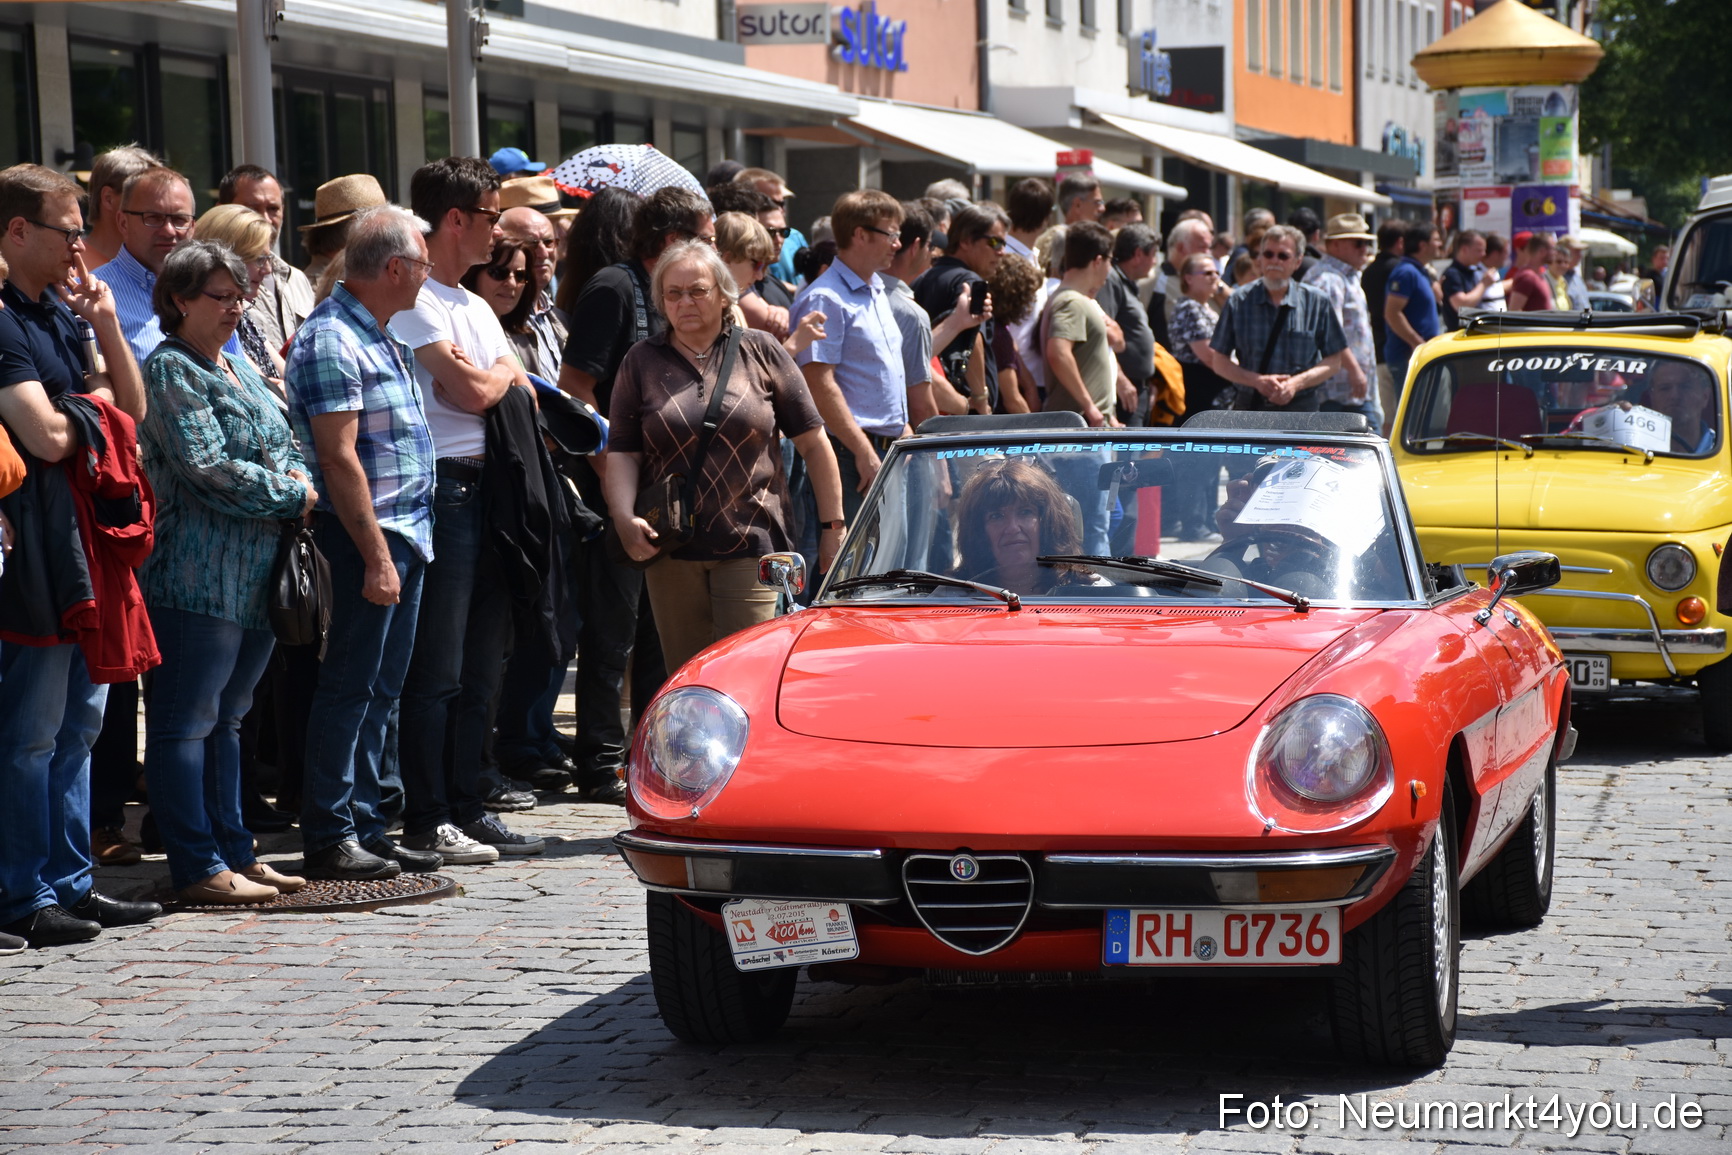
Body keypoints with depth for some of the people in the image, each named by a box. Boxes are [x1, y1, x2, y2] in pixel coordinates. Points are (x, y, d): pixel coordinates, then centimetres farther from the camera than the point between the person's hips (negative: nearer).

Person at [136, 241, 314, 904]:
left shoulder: (239, 368, 19)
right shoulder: (172, 369, -9)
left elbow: (284, 448, 22)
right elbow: (209, 469, -17)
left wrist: (301, 487, -1)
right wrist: (293, 496, -9)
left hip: (254, 572, 9)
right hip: (196, 572, -9)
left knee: (225, 717, 14)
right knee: (187, 721, -4)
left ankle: (233, 853, 19)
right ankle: (198, 868, -4)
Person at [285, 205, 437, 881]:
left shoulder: (378, 335, 16)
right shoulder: (331, 341, -15)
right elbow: (339, 457, -20)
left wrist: (405, 544, 18)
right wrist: (376, 555, -22)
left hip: (407, 530, 10)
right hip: (367, 533, -10)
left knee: (381, 688, 12)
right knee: (351, 687, -6)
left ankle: (366, 822, 19)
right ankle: (329, 838, -2)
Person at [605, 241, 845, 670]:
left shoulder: (760, 353, 4)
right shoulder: (642, 362, 8)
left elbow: (813, 442, 5)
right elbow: (622, 453, 5)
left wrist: (833, 528, 2)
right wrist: (624, 519, -13)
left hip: (751, 543, -2)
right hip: (672, 552, 2)